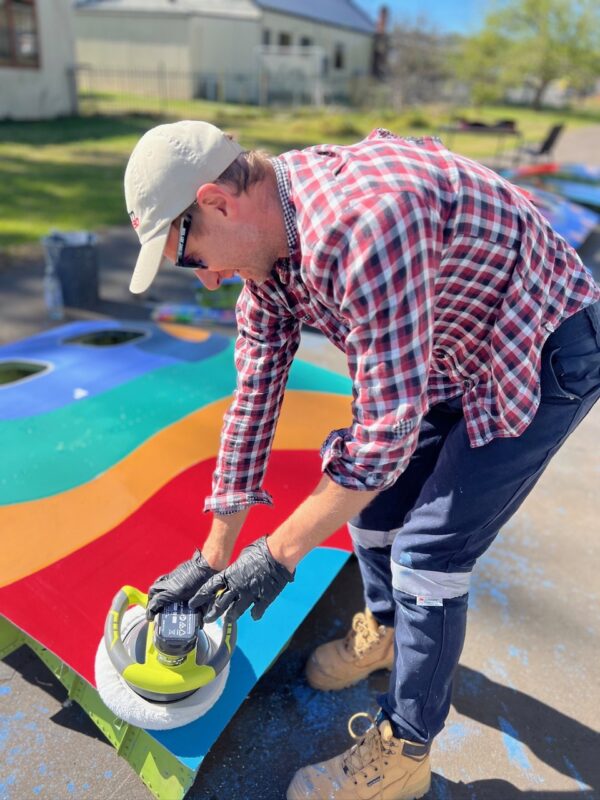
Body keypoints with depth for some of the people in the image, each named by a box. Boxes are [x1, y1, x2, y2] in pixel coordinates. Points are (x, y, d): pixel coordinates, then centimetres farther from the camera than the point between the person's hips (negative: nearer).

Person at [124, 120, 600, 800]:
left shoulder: (360, 222, -35)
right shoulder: (266, 238, -5)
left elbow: (390, 428, -32)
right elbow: (254, 398, -2)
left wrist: (279, 553, -18)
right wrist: (212, 556, 3)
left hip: (544, 354, -8)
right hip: (446, 355, 8)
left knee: (428, 552, -8)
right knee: (366, 488, 12)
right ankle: (384, 628, 41)